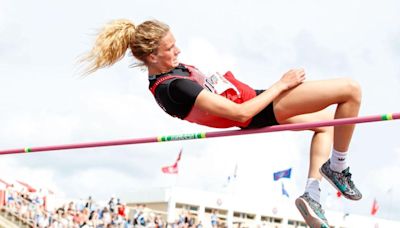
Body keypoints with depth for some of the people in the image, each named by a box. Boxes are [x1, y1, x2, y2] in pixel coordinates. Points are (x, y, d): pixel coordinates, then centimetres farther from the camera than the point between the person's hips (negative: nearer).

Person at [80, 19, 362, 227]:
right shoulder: (174, 87, -30)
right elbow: (240, 113, -29)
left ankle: (312, 193, 14)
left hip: (252, 100, 11)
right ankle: (337, 167, 3)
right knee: (350, 88, -14)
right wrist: (281, 85, -20)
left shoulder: (165, 72, 0)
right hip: (259, 111, -11)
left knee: (326, 122, 28)